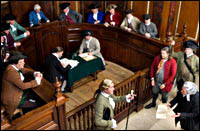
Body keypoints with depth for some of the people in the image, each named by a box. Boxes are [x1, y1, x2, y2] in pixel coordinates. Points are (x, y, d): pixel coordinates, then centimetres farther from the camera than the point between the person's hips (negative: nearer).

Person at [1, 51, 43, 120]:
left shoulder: (14, 67, -2)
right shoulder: (11, 72, -29)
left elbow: (25, 70, 15)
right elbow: (23, 86, -30)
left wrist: (35, 73, -4)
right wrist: (36, 81, -19)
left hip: (18, 92, 9)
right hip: (12, 99, -9)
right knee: (36, 104, -8)